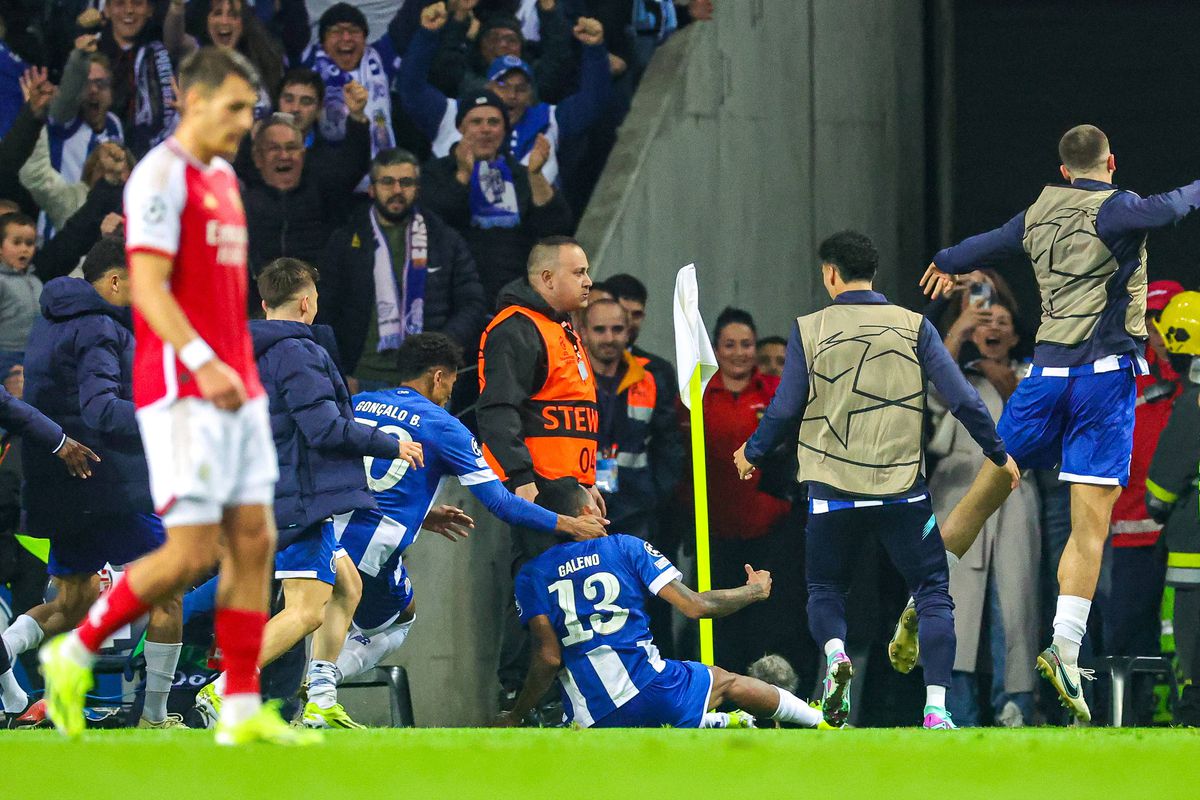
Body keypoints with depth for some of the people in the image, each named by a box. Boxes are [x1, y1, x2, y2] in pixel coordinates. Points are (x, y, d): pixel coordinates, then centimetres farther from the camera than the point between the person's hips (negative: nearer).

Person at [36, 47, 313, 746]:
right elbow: (148, 287, -19)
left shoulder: (224, 179, 18)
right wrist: (203, 363, -28)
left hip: (237, 391, 9)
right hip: (183, 394, -9)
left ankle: (243, 711, 4)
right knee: (193, 552, -10)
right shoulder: (162, 176, -10)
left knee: (254, 539, 3)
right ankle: (75, 652, 6)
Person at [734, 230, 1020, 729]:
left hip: (833, 489, 0)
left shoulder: (810, 331, 0)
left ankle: (834, 652, -16)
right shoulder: (913, 326, 2)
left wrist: (752, 453, 19)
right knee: (933, 593, 7)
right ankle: (936, 709, -9)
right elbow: (962, 399, -2)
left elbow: (786, 409, 0)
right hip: (902, 489, 0)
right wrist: (998, 453, 12)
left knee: (825, 590, 17)